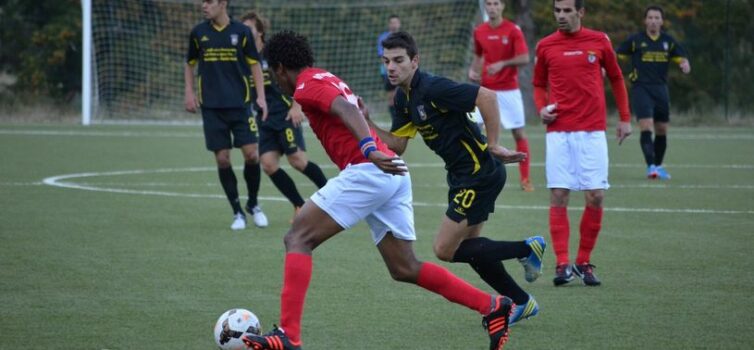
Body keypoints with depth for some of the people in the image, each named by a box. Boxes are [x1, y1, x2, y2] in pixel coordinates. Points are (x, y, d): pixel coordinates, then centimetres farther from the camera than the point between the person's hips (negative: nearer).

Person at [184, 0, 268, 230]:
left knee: (251, 154, -7)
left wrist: (261, 96, -1)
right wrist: (189, 92, 5)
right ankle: (237, 212, 10)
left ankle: (253, 204, 15)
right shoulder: (198, 33, 4)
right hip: (211, 107, 1)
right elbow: (190, 64, 17)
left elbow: (254, 64, 6)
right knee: (222, 159, -2)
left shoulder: (241, 32, 0)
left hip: (240, 104, -1)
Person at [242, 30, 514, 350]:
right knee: (404, 269, 13)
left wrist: (370, 151, -34)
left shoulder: (307, 86, -3)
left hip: (366, 171, -9)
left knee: (298, 239, -6)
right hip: (394, 173, 9)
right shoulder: (328, 80, 27)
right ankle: (492, 307, 11)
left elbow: (347, 109, -20)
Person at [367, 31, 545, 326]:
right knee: (467, 244, 19)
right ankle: (521, 302, 30)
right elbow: (397, 145, 10)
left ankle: (526, 249, 4)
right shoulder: (403, 97, 7)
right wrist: (367, 123, -5)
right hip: (463, 175, 10)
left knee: (445, 250, -7)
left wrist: (493, 145, -23)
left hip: (480, 173, -10)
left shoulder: (432, 88, -22)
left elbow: (487, 96, -29)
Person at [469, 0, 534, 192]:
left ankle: (525, 179, 10)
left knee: (519, 133, 0)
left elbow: (524, 58, -13)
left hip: (509, 89, -3)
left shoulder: (513, 30, -7)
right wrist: (473, 70, 1)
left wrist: (502, 64, -25)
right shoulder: (479, 31, 5)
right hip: (486, 89, 3)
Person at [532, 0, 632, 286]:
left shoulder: (599, 41, 4)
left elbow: (616, 78, 15)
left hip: (592, 131, 0)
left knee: (595, 197, -4)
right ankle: (562, 264, -4)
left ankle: (584, 262, 9)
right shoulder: (546, 46, 5)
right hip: (558, 131, 0)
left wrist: (625, 118, 12)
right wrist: (542, 108, -3)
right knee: (558, 196, -6)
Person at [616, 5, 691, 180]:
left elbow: (682, 58, 10)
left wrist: (685, 64, -13)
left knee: (662, 131, 9)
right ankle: (651, 166, -21)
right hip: (641, 88, -4)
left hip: (661, 89, 4)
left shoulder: (668, 41, 8)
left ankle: (658, 166, 24)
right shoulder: (635, 40, -1)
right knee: (646, 127, -17)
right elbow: (616, 56, 2)